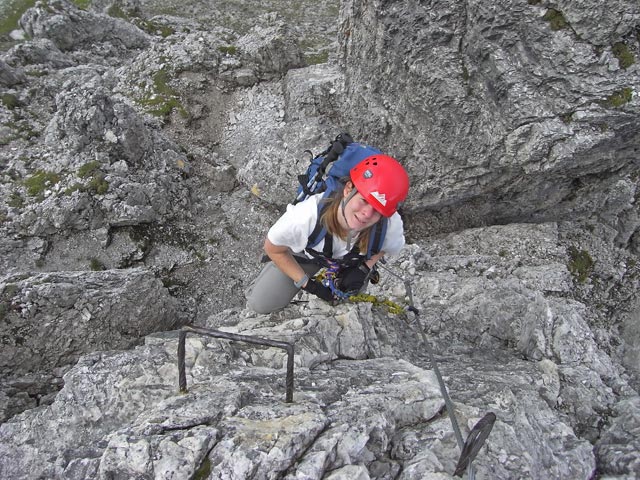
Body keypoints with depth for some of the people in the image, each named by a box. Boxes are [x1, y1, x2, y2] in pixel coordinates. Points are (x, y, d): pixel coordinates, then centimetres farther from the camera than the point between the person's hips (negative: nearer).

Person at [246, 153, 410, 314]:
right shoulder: (306, 216, -47)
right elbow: (273, 249, -23)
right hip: (307, 255, -1)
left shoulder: (392, 224, -40)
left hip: (351, 261, 2)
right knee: (260, 303, -2)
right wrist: (306, 283, -21)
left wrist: (364, 269, -23)